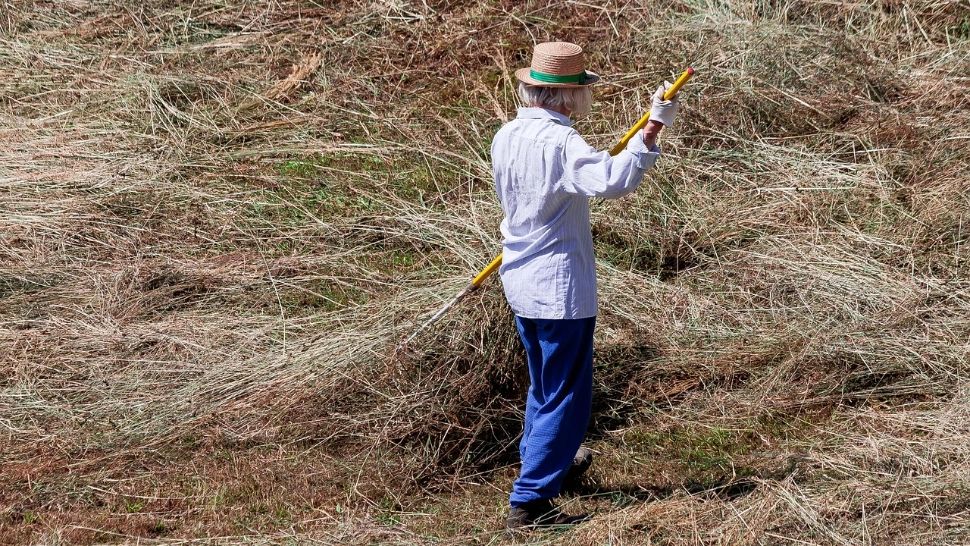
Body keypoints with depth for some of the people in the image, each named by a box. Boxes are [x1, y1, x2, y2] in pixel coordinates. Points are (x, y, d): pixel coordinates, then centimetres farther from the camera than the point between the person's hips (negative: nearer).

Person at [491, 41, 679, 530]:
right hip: (560, 287, -8)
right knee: (566, 395, 0)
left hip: (521, 282, 8)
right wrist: (652, 128, -33)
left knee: (544, 383, 27)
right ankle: (530, 501, 0)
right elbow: (613, 180, -37)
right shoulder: (559, 142, -22)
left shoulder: (506, 137, 3)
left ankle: (539, 459, 46)